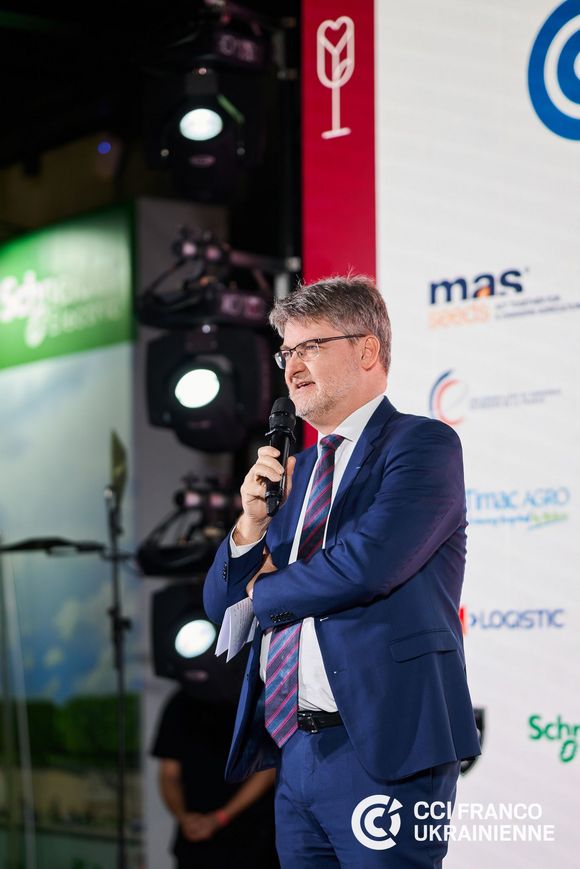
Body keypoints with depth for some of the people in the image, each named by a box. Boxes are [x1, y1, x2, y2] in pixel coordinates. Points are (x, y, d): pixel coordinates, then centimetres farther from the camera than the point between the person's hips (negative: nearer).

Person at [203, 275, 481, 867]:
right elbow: (222, 606, 20)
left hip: (381, 750, -7)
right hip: (295, 752, 7)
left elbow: (367, 565, -20)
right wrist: (252, 523, -1)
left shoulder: (422, 445, -4)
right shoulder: (299, 469, 19)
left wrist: (266, 592, -1)